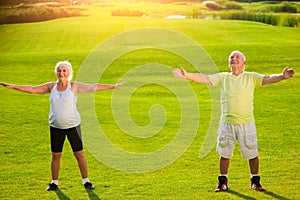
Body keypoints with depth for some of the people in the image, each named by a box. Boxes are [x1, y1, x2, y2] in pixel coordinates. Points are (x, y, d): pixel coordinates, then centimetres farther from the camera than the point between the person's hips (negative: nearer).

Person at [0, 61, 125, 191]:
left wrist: (113, 86, -9)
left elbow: (94, 87, -5)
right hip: (56, 126, 2)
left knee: (79, 153, 2)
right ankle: (54, 182, 22)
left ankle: (86, 181, 14)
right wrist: (12, 86, 4)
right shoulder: (51, 87, 3)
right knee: (55, 155, 8)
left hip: (73, 125, -2)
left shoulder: (74, 87, -4)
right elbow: (31, 89, 6)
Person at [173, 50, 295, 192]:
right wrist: (187, 75, -14)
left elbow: (267, 79, -10)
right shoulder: (223, 77, 8)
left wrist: (282, 76, -29)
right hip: (227, 123, 2)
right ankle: (223, 182, 24)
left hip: (246, 123, -1)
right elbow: (204, 78, 0)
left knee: (252, 154, 4)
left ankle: (255, 182, 21)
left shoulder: (251, 77, 3)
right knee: (224, 154, 9)